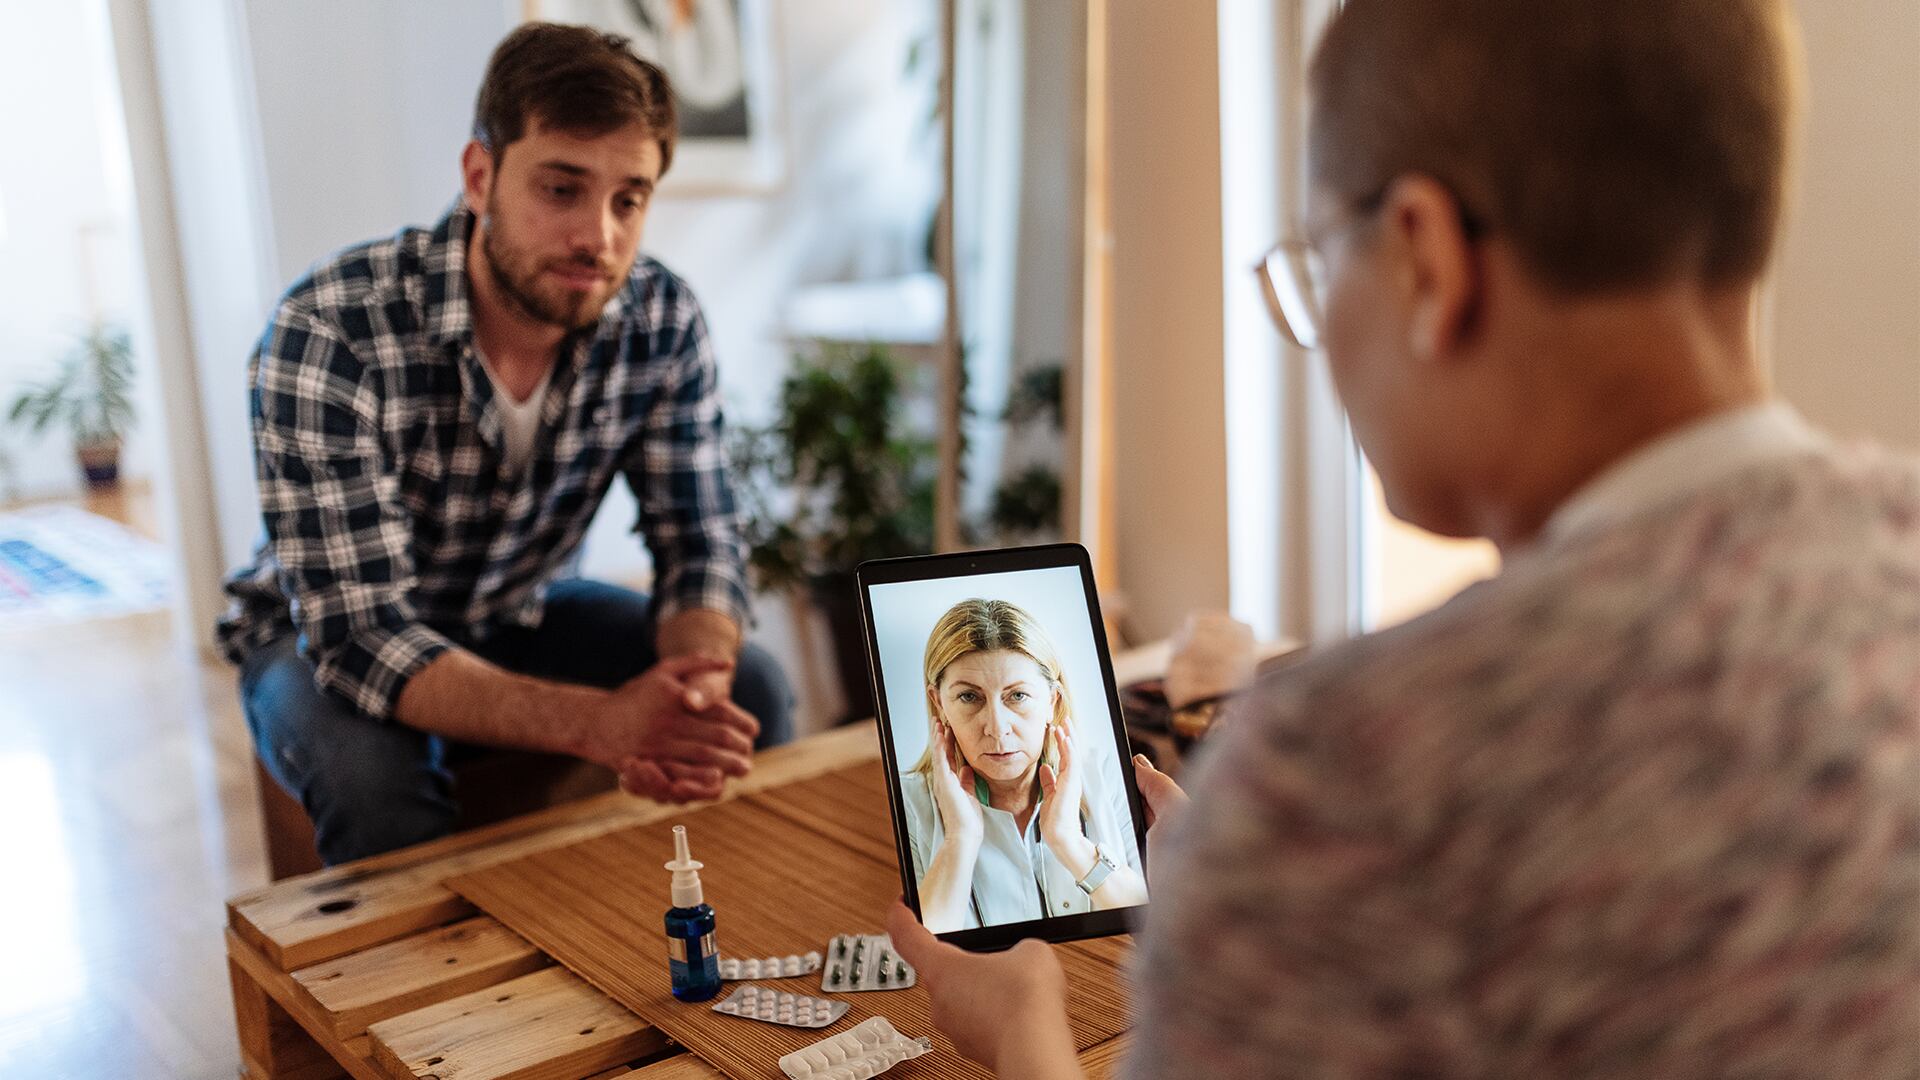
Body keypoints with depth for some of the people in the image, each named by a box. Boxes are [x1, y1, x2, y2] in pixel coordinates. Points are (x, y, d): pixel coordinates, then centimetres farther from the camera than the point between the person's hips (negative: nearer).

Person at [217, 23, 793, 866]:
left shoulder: (661, 321, -18)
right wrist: (596, 722, -50)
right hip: (324, 637, -3)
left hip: (524, 614, 4)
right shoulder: (325, 335, -32)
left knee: (754, 696, -15)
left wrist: (698, 696, -37)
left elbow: (699, 545, -13)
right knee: (374, 775, -35)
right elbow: (360, 636, -36)